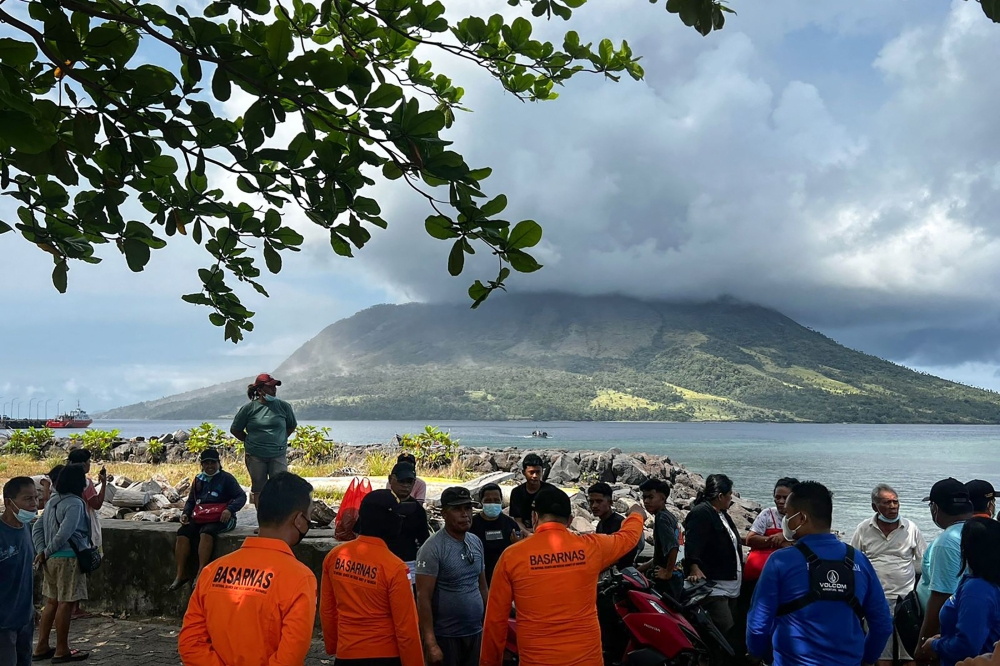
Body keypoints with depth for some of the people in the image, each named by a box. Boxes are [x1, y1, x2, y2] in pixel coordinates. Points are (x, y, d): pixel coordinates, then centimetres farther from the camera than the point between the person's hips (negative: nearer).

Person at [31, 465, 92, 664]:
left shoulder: (52, 501, 12)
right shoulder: (75, 503, -16)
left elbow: (37, 528, 12)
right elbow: (64, 534, -22)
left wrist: (42, 551, 4)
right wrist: (46, 552, -8)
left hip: (52, 559, 9)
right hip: (68, 559, -9)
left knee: (52, 602, 15)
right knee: (66, 603, -1)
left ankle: (42, 648, 21)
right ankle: (62, 651, 5)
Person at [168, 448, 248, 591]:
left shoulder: (226, 478, 1)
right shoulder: (198, 480, 18)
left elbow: (241, 496, -7)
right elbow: (190, 501, 25)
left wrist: (229, 510, -24)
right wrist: (186, 513, 4)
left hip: (221, 519, -5)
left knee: (206, 532, -34)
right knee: (183, 533, -21)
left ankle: (200, 574, -32)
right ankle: (180, 575, -18)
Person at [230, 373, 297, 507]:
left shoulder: (284, 406, -1)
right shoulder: (248, 408, -5)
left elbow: (292, 425, 16)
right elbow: (235, 429, 7)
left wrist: (280, 439, 9)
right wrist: (250, 441, 5)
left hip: (278, 454, 0)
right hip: (255, 455, 0)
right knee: (258, 488, 10)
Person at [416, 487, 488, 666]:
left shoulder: (476, 542, 6)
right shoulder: (432, 548, -14)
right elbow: (423, 598, -16)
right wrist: (431, 643, -19)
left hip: (475, 633, 6)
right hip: (445, 636, -6)